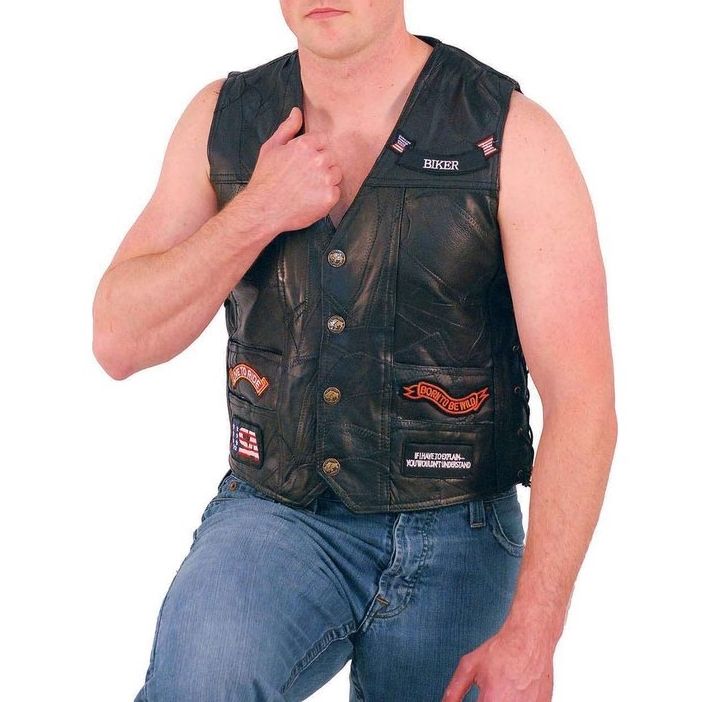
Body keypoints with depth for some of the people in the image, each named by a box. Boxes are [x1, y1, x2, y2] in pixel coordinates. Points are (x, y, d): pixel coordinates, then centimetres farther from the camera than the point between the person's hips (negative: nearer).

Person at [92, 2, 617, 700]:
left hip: (453, 537, 0)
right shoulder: (222, 119, 0)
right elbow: (119, 342, -2)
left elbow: (581, 399, -14)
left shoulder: (512, 137, -11)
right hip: (273, 513, 1)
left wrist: (530, 637, -21)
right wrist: (257, 213, -16)